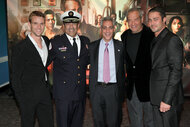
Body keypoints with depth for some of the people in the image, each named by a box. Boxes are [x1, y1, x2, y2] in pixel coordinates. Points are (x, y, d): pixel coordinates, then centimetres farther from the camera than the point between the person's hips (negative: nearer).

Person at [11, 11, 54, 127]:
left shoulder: (46, 41, 4)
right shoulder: (20, 48, -16)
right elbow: (16, 77, -12)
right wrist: (21, 99, -13)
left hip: (45, 93, 6)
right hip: (28, 96, -6)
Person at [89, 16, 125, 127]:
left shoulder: (120, 46, 2)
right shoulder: (92, 46, 4)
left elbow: (122, 69, 4)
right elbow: (92, 69, 6)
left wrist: (122, 90, -2)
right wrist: (91, 90, 1)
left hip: (114, 89, -1)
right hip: (97, 89, 1)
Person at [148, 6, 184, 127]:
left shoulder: (172, 40, -13)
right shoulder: (154, 41, 14)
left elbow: (176, 71, -18)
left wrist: (167, 99, -21)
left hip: (168, 96, -8)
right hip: (156, 96, 8)